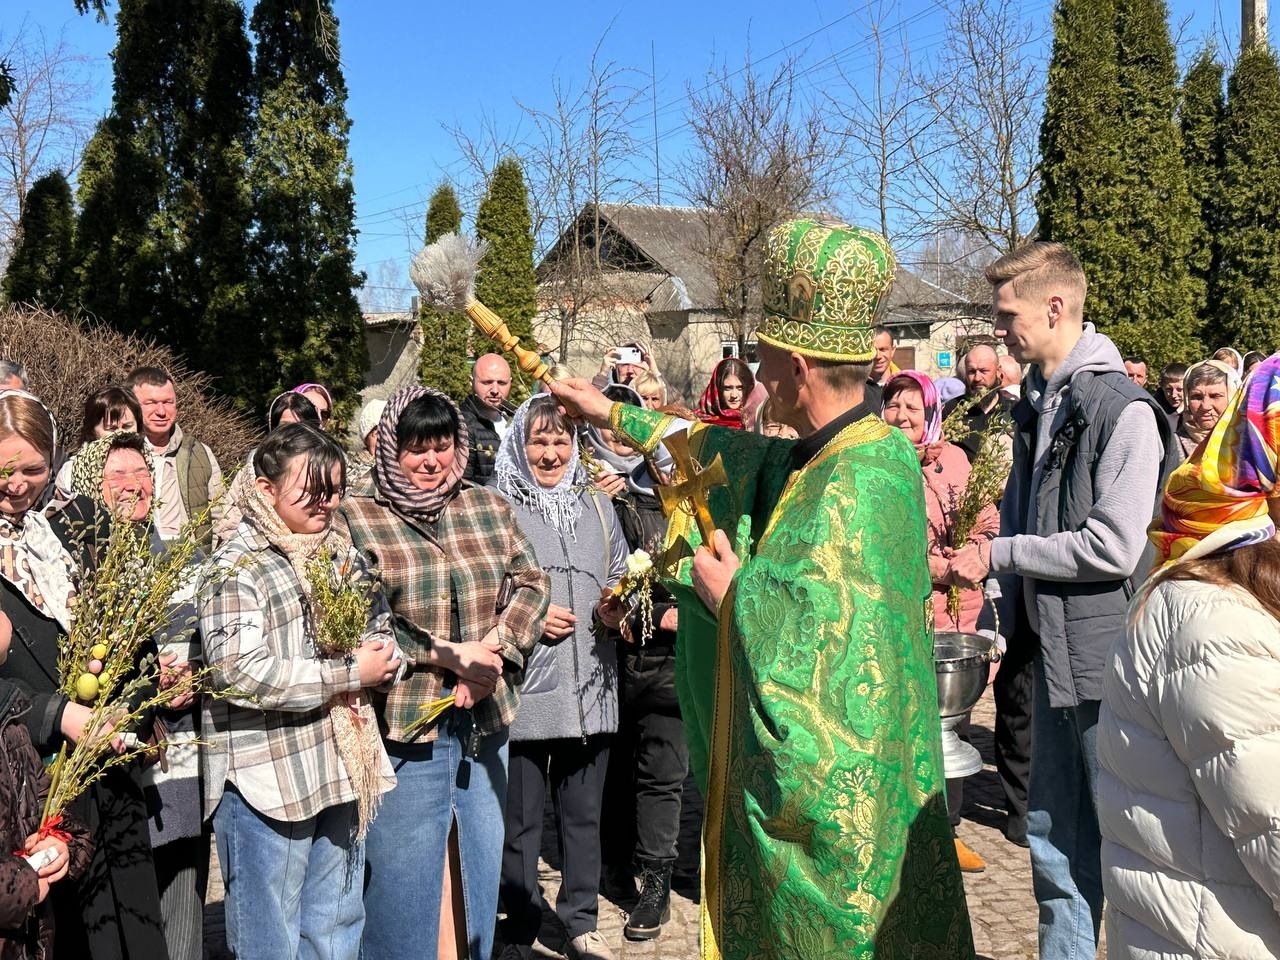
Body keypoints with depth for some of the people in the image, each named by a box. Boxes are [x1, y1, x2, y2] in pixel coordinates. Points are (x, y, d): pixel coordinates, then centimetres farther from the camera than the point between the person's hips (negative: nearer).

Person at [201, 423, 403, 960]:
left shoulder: (341, 554, 13)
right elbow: (238, 672, -23)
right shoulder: (239, 567, -11)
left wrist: (381, 656, -2)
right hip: (268, 778, -7)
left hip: (343, 769, 7)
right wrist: (349, 674, -16)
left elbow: (382, 629, 24)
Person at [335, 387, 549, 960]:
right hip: (402, 727, -5)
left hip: (484, 721, 5)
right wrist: (451, 655, -17)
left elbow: (530, 583, 6)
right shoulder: (353, 517, -7)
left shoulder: (488, 507, 9)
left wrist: (495, 646, -12)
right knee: (402, 887, 4)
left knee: (478, 873, 18)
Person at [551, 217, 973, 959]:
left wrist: (732, 592, -10)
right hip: (815, 768, 9)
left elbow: (802, 639, -29)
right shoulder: (811, 459, 5)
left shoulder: (854, 486, -25)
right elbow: (726, 451, 23)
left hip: (831, 781, -9)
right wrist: (616, 416, 29)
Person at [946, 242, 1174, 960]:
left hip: (1109, 658, -8)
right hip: (1052, 656, 8)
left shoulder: (1123, 409, -15)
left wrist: (998, 554, -14)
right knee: (1054, 842, 16)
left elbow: (1113, 547, -22)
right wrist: (1015, 625, 10)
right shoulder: (1036, 405, 12)